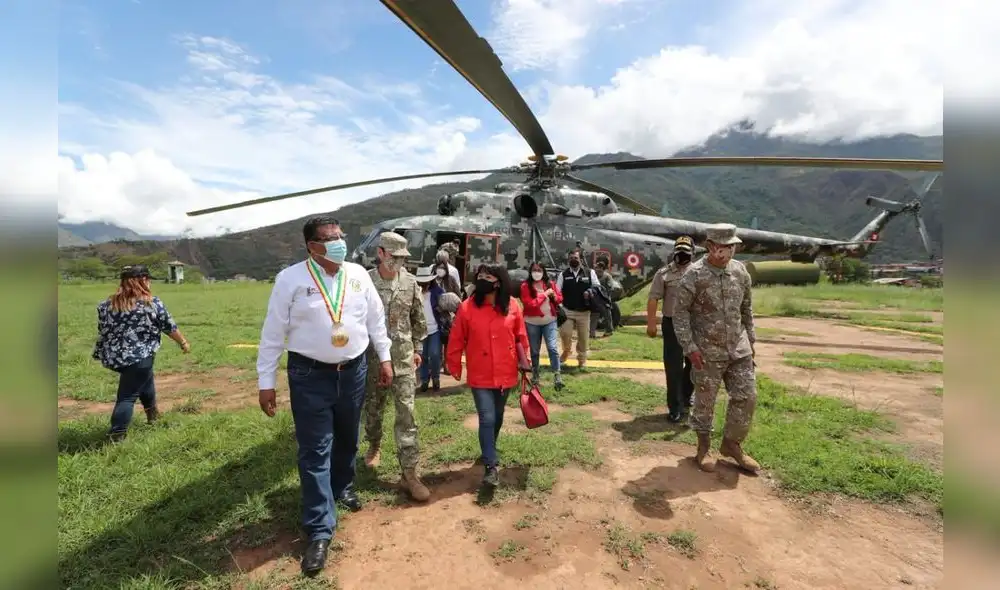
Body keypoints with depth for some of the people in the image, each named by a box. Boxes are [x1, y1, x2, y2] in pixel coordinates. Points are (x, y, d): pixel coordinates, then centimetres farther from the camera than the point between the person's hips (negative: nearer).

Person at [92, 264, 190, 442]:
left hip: (114, 357, 6)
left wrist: (100, 354, 22)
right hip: (139, 357, -6)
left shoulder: (107, 304, 3)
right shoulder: (152, 303, -9)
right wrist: (183, 342, 13)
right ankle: (117, 434, 5)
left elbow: (102, 332, 9)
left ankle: (152, 412, 41)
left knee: (145, 377, 29)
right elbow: (170, 327, -1)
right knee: (127, 396, 2)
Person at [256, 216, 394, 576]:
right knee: (315, 451, 3)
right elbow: (273, 333, -7)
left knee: (347, 439, 21)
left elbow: (375, 318, 8)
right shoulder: (290, 279, -10)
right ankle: (320, 530, 15)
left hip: (354, 370, 4)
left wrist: (384, 358, 9)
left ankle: (342, 487, 49)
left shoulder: (358, 275, -1)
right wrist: (265, 382, -5)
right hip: (309, 375, -3)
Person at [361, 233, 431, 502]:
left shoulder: (410, 282, 0)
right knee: (373, 407, 17)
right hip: (372, 356, 0)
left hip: (403, 358, 1)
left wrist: (417, 349, 8)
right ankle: (374, 446, 46)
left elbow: (418, 319, 8)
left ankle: (409, 472, 4)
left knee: (406, 413, -2)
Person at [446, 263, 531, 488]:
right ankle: (491, 466, 6)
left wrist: (523, 360, 1)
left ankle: (489, 451, 44)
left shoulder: (512, 306, -4)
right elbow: (456, 341, -4)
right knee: (487, 419, -7)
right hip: (480, 376, -3)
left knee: (497, 417, 19)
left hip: (506, 374, 3)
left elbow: (520, 337, 6)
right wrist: (455, 367, 1)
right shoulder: (467, 307, -11)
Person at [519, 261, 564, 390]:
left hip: (549, 321, 1)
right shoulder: (525, 286, -8)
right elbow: (529, 304, -17)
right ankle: (535, 374, 26)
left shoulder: (550, 283, 1)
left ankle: (558, 375, -2)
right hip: (532, 322, -1)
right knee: (534, 350, 11)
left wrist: (554, 296, -13)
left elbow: (560, 299, 10)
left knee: (552, 347, -8)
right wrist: (544, 294, -16)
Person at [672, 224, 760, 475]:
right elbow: (680, 311, -12)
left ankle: (731, 444, 29)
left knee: (747, 397, 9)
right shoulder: (695, 274, -14)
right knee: (705, 402, 7)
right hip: (707, 352, -5)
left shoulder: (740, 270, 4)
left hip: (739, 349, 5)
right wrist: (690, 347, -15)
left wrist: (750, 339, 14)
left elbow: (746, 307, 15)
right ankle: (704, 447, 26)